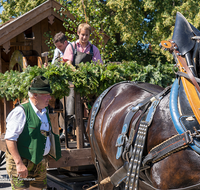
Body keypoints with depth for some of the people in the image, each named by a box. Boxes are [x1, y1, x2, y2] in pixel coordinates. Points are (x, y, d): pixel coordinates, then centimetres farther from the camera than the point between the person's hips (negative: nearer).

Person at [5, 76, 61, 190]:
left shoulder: (45, 111, 14)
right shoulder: (20, 112, -12)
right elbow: (10, 139, -18)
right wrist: (19, 163, -25)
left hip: (41, 162, 8)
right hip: (22, 162, -8)